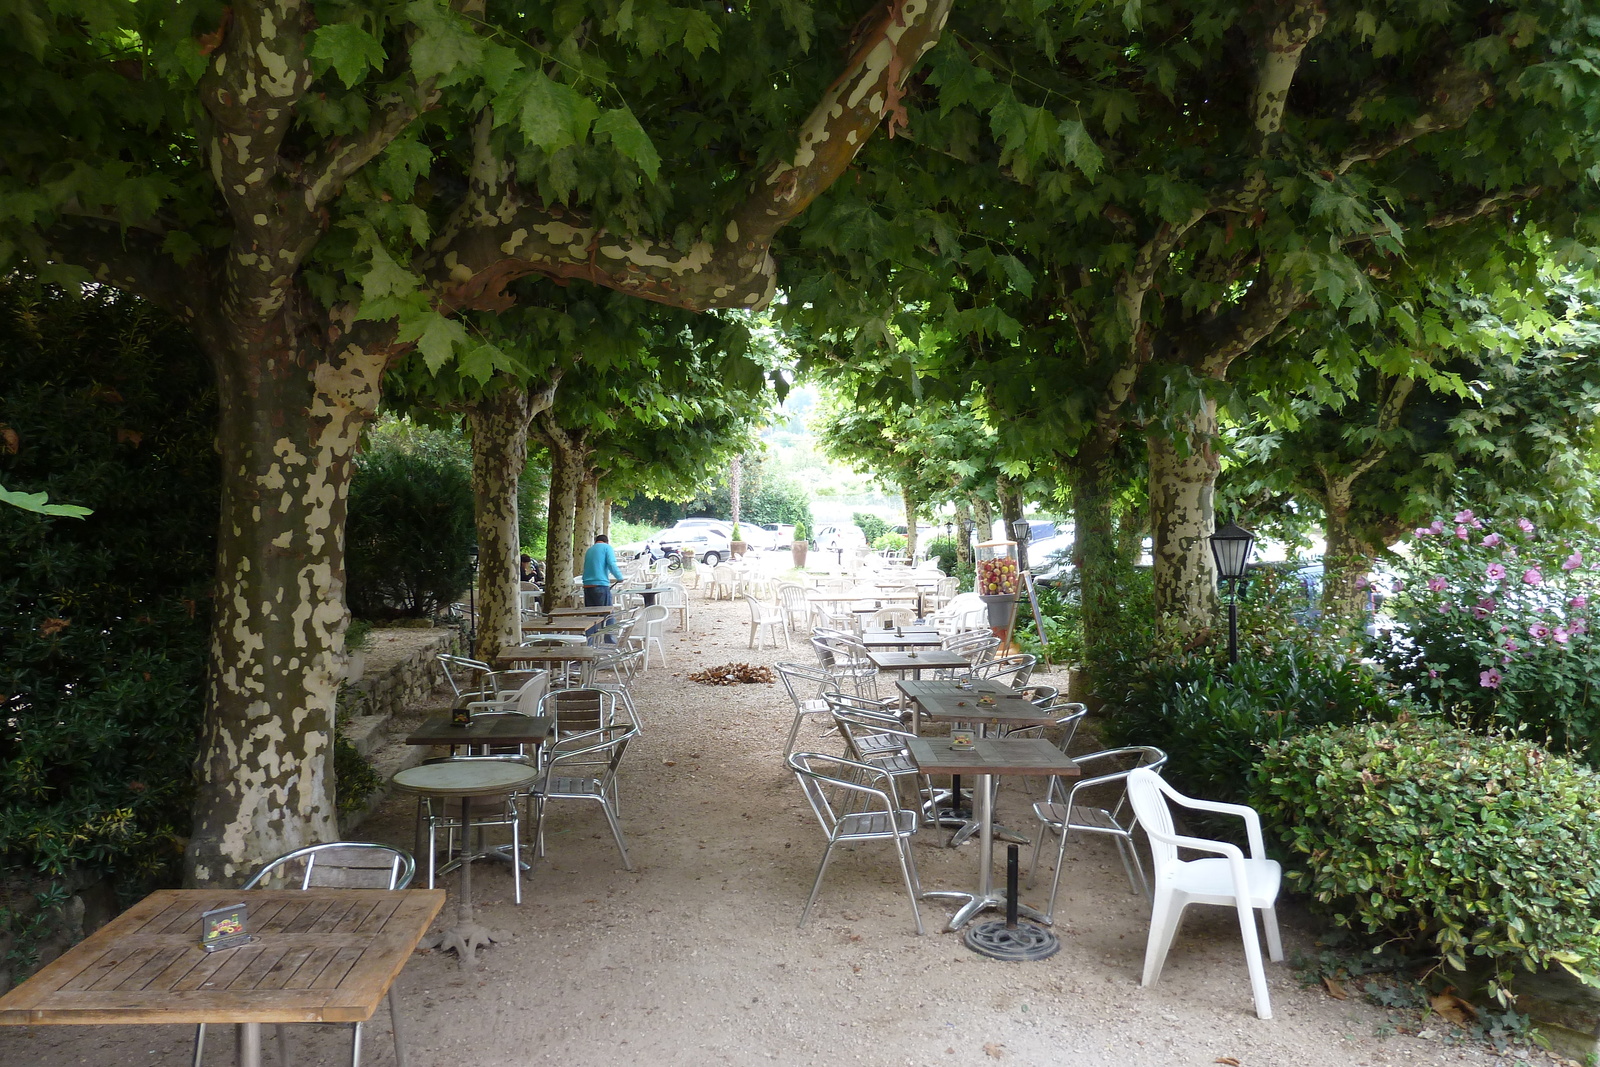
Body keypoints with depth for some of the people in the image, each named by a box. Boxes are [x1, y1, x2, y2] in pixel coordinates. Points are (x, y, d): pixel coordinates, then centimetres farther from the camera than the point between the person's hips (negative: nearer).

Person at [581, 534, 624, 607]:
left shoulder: (589, 550, 20)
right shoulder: (607, 547, 3)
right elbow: (612, 564, -10)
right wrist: (620, 577, 1)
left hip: (587, 586, 6)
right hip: (601, 585, -6)